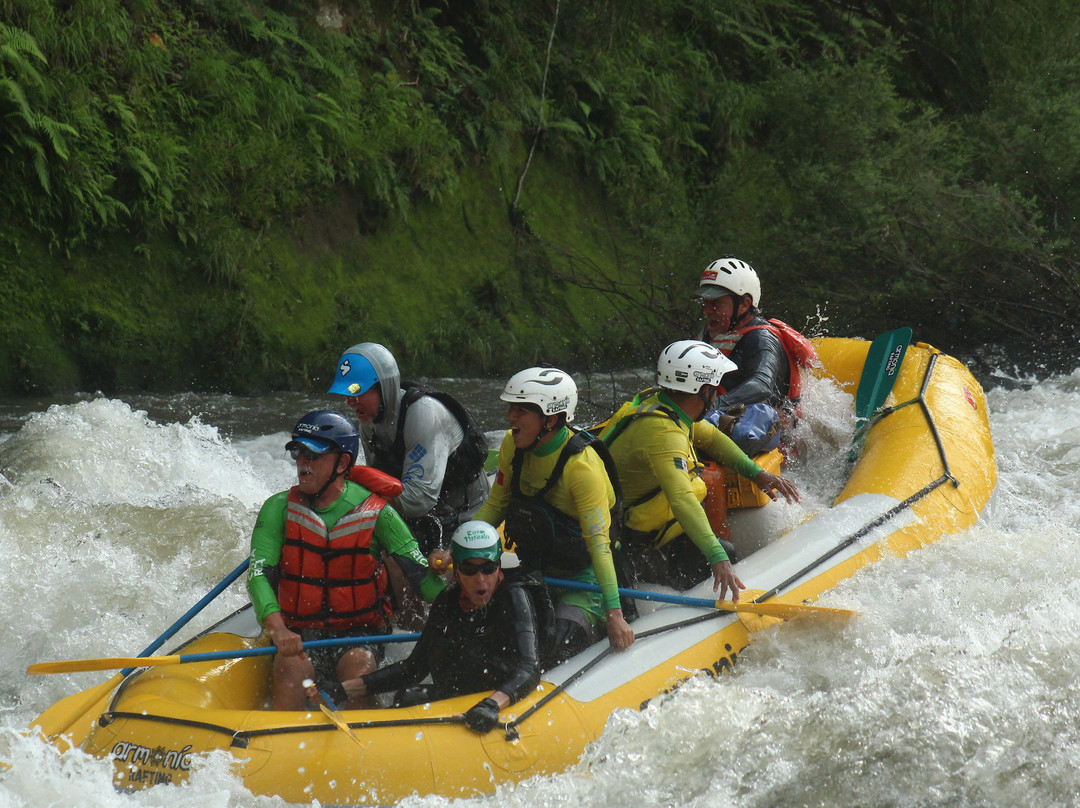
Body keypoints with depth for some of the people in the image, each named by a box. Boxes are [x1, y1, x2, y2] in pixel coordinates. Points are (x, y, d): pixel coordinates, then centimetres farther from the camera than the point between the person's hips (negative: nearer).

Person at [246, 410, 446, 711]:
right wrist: (277, 627, -30)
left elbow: (421, 573, -4)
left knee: (358, 664, -32)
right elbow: (258, 573, -11)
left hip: (360, 634, 0)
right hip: (298, 635, 1)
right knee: (293, 667, -31)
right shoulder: (279, 510, 0)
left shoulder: (376, 514, -2)